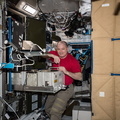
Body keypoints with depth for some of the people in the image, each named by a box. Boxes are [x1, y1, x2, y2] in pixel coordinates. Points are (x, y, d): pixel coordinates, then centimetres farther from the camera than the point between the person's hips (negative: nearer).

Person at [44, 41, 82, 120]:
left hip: (66, 88, -6)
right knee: (48, 109, 19)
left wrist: (66, 72, -30)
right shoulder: (54, 54, 0)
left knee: (55, 112, -16)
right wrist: (53, 56, -21)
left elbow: (79, 77, -18)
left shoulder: (73, 61, -14)